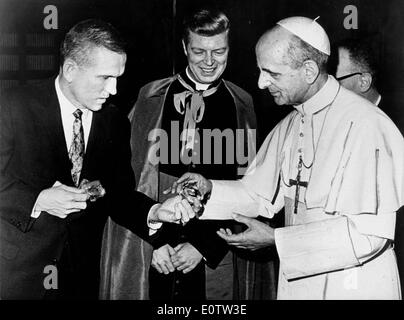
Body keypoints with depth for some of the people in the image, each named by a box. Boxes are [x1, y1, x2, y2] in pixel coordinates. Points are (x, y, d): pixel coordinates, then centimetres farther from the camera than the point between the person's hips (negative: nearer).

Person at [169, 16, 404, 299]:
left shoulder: (366, 125, -21)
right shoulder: (290, 125, 5)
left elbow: (370, 232, -24)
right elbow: (263, 194, 11)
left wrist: (277, 239, -22)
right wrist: (210, 189, -8)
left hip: (356, 286, -7)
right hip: (298, 281, 7)